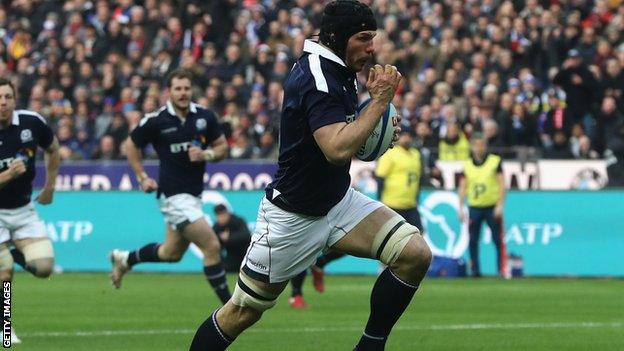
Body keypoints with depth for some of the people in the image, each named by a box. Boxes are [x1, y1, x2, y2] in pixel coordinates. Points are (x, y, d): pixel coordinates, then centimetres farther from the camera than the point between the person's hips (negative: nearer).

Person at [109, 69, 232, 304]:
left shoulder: (204, 117, 0)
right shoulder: (156, 121, -10)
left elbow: (222, 147, 9)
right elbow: (131, 145, 5)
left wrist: (206, 154, -12)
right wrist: (142, 177, 0)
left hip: (193, 194, 6)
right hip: (173, 195, -6)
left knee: (172, 253, 20)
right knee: (212, 247, -14)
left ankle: (125, 259, 44)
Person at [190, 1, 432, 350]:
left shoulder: (338, 72, 3)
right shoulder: (316, 78, -25)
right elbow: (337, 150, -37)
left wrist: (379, 126, 2)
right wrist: (381, 100, -29)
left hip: (339, 202, 8)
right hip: (293, 215, -8)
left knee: (415, 253, -11)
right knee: (243, 311, 2)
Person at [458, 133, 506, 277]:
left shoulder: (495, 161, 0)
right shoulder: (467, 165, 7)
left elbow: (502, 184, -3)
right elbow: (463, 187, 8)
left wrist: (499, 205, -11)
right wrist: (460, 208, 1)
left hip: (492, 207, -3)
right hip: (474, 207, 3)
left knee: (498, 240, -5)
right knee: (473, 241, 2)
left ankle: (502, 269, -4)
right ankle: (475, 270, 9)